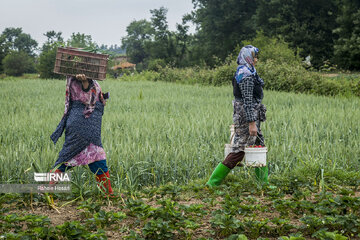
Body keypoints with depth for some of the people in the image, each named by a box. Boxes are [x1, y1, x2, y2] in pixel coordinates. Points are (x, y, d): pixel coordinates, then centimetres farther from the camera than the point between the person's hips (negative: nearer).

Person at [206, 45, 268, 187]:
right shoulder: (246, 75, -17)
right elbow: (248, 101, -22)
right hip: (247, 117, -11)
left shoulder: (244, 73, 16)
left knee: (260, 148, 12)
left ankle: (263, 182, 18)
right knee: (238, 151, -7)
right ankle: (213, 182, -3)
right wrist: (252, 123, -24)